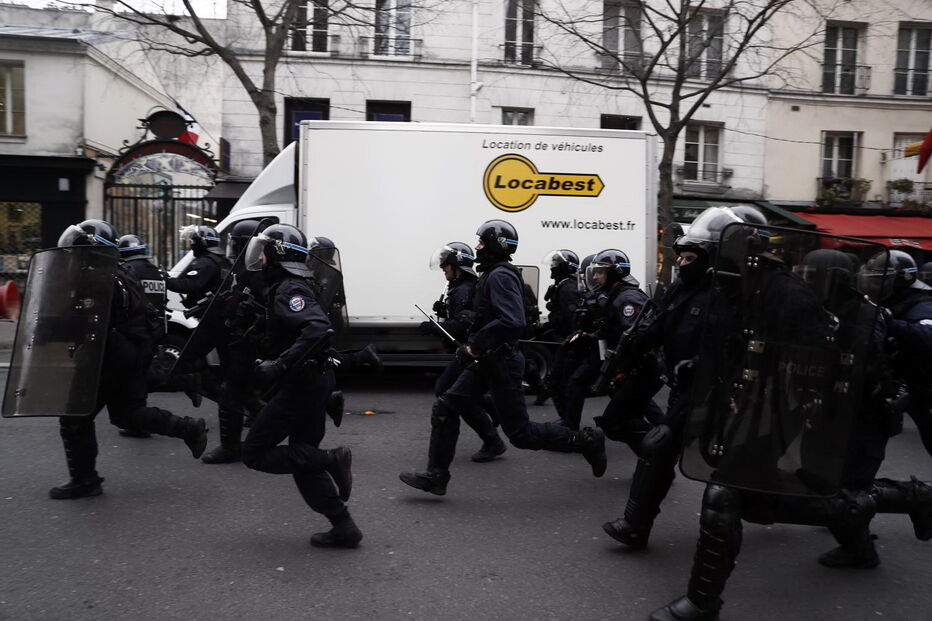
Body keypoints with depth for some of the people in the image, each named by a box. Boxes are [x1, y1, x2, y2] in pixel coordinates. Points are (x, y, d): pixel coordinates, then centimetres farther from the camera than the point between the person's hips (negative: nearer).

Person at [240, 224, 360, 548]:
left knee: (254, 453, 0)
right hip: (316, 379, 10)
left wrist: (280, 365, -33)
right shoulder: (285, 287, 15)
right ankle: (344, 528, 15)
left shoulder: (288, 290, -17)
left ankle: (330, 459, -10)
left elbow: (319, 329, -33)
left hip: (302, 384, -10)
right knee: (302, 456, 15)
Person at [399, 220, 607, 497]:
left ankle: (585, 441, 12)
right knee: (445, 409, 5)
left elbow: (512, 323, -30)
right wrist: (472, 345, 13)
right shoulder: (492, 274, 14)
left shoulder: (500, 276, -17)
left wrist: (474, 347, -23)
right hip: (487, 361, 10)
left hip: (501, 363, -10)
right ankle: (436, 476, 12)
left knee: (520, 433, -2)